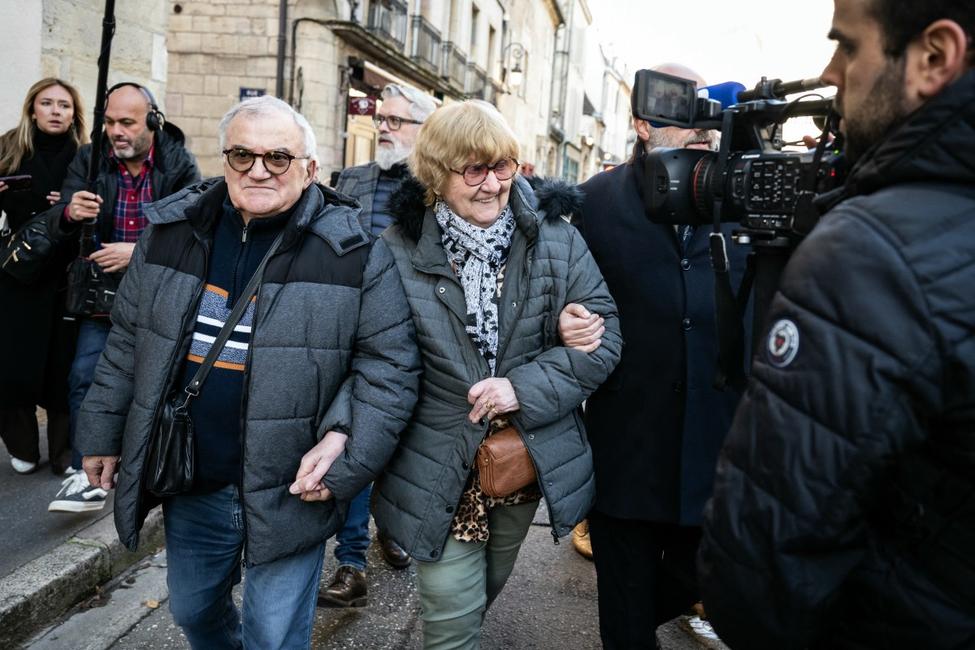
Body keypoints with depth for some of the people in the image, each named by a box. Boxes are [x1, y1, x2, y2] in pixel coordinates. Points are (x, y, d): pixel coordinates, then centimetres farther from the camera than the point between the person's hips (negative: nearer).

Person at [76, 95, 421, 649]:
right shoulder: (171, 233, 1)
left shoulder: (354, 253, -12)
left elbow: (391, 365, -9)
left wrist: (345, 444, -21)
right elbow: (128, 343, 10)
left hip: (289, 495, -4)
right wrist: (104, 433, 13)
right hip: (190, 486, 5)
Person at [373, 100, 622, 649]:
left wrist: (525, 388, -19)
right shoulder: (399, 252, -10)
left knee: (487, 590, 27)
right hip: (440, 473, -3)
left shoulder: (557, 242, -7)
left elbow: (603, 336, -7)